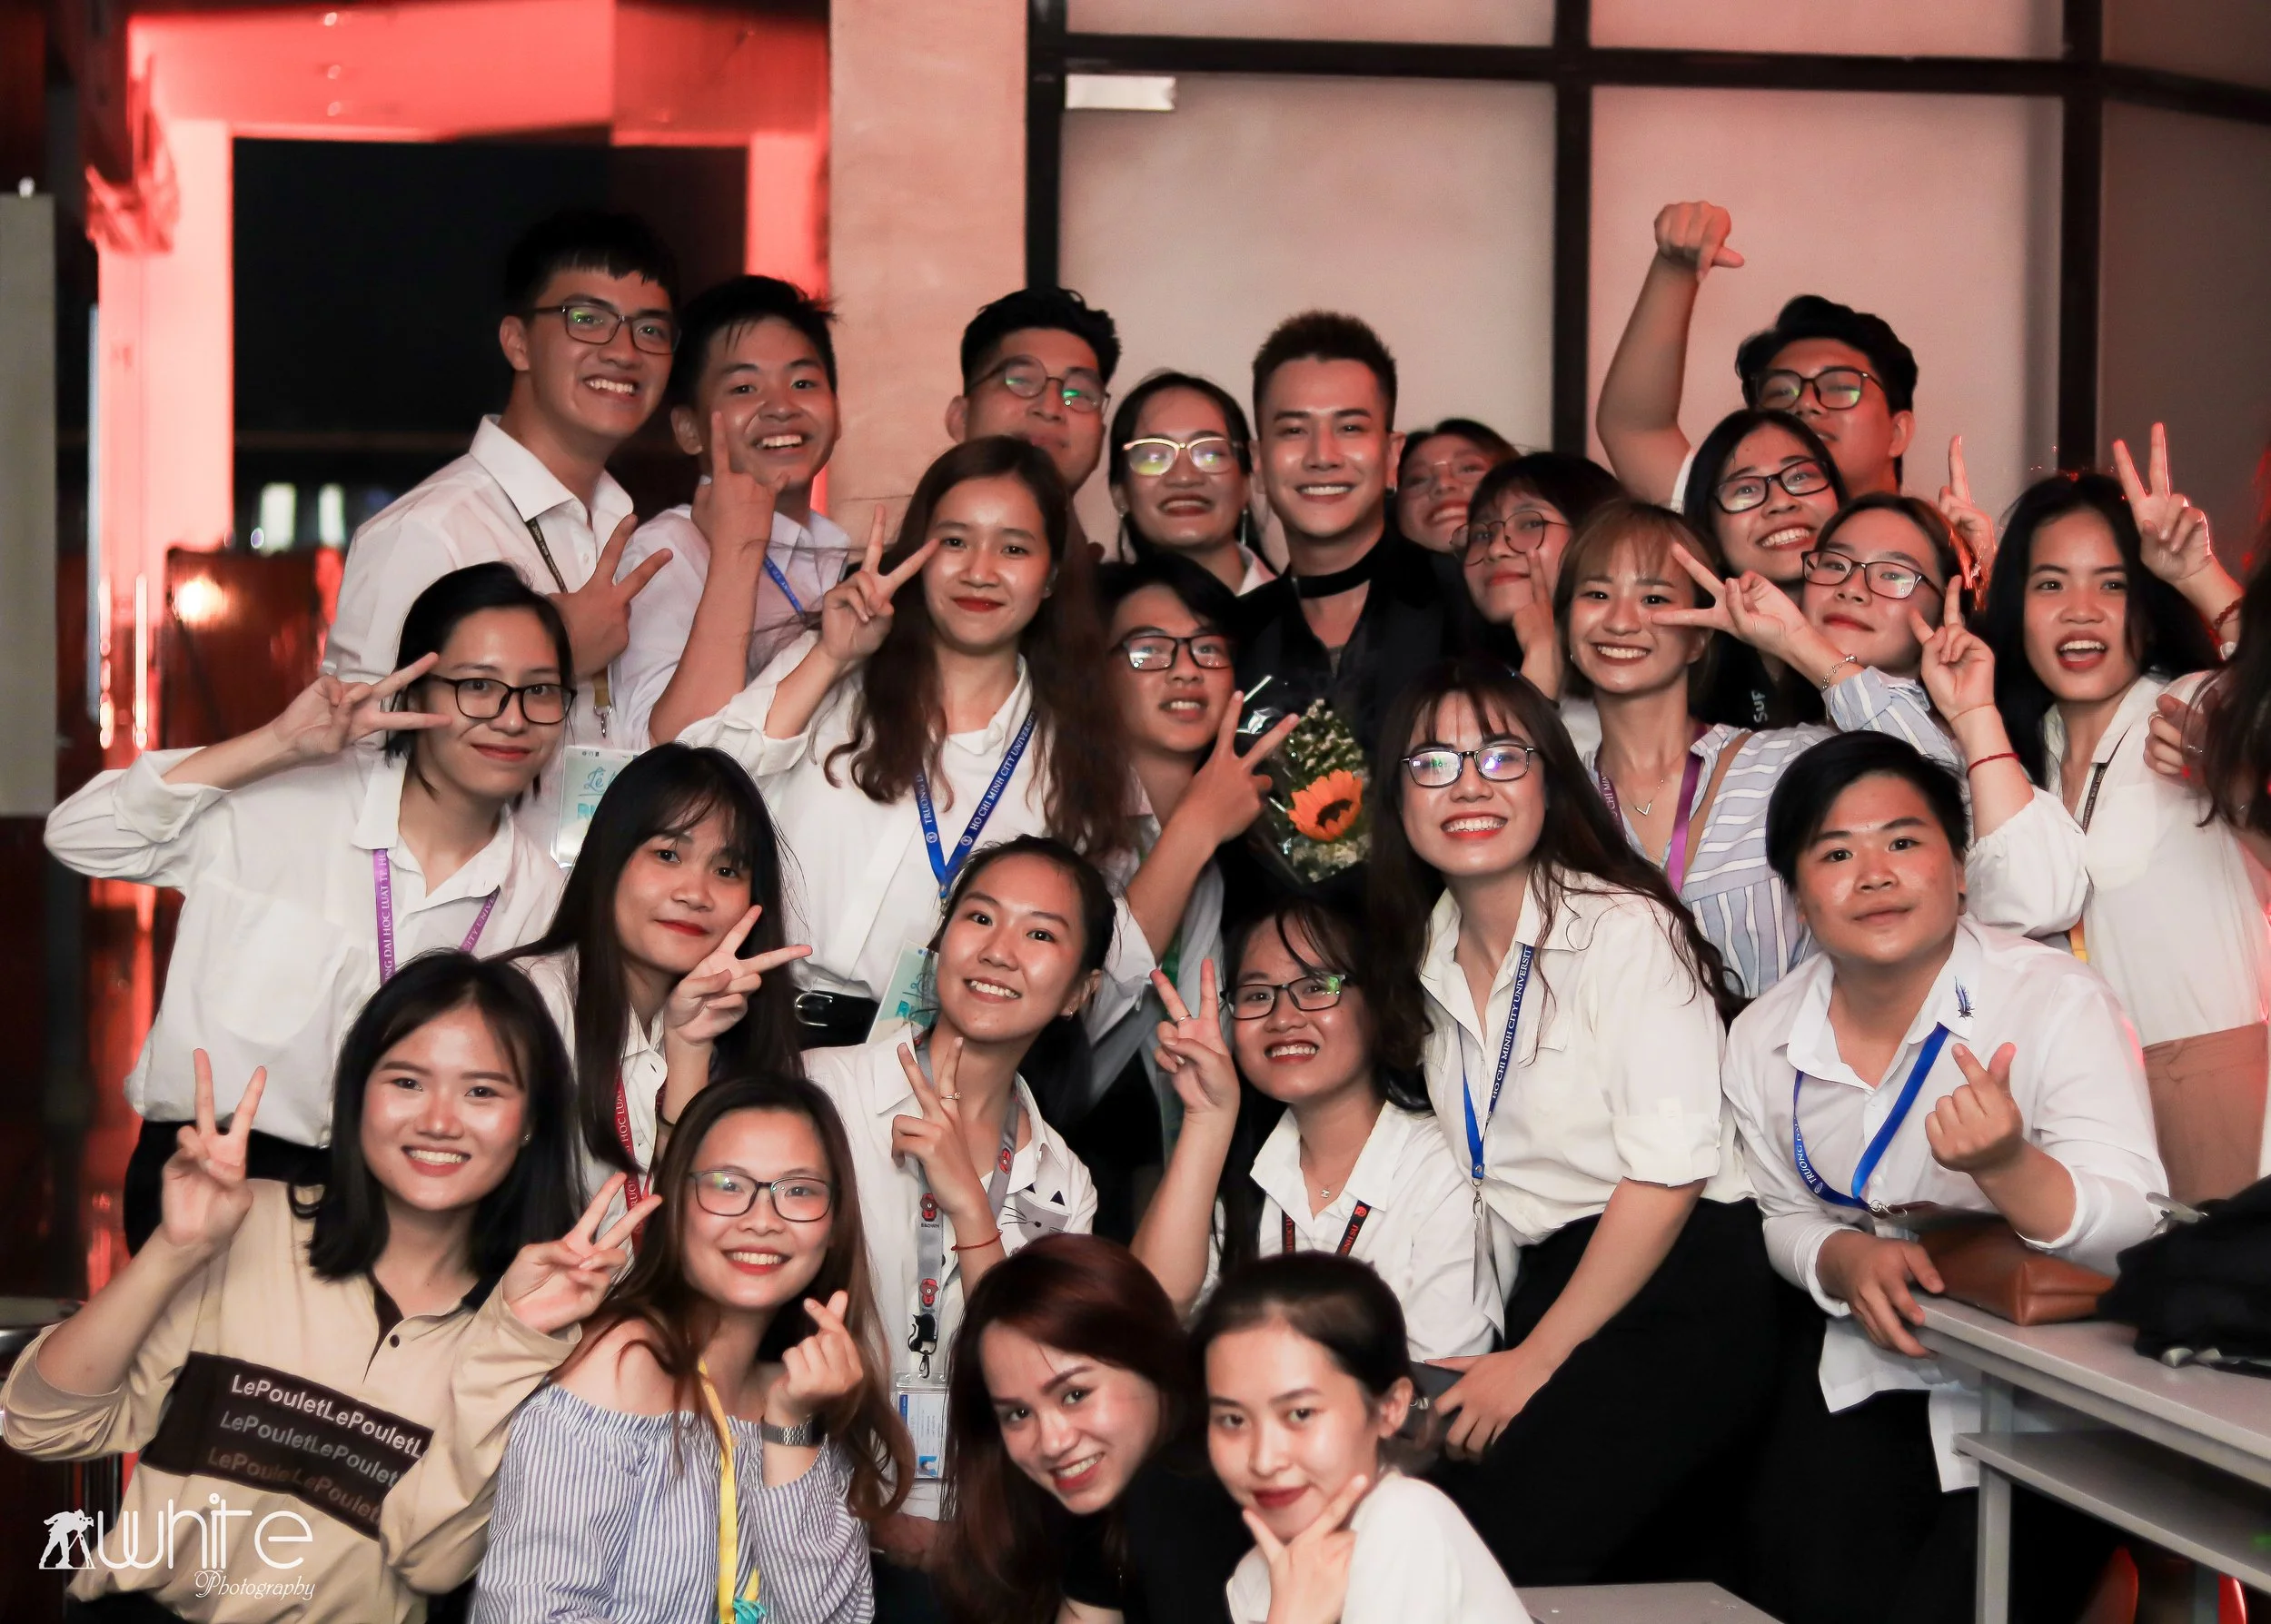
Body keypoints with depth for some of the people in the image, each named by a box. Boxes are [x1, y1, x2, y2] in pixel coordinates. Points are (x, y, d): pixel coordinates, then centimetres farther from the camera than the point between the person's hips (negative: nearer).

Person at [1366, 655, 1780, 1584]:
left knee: (1512, 1548, -26)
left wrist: (1535, 1361, -11)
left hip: (1674, 1299, -6)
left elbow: (1670, 1173, -14)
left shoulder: (1627, 931, -9)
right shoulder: (1429, 958, 11)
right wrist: (1492, 1355, -1)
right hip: (1547, 1291, 6)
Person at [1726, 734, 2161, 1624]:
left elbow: (2136, 1232, -22)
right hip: (1877, 1364, 4)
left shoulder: (2056, 1000, -16)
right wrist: (1847, 1260, -12)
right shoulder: (1765, 1042, -1)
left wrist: (2008, 1166, -42)